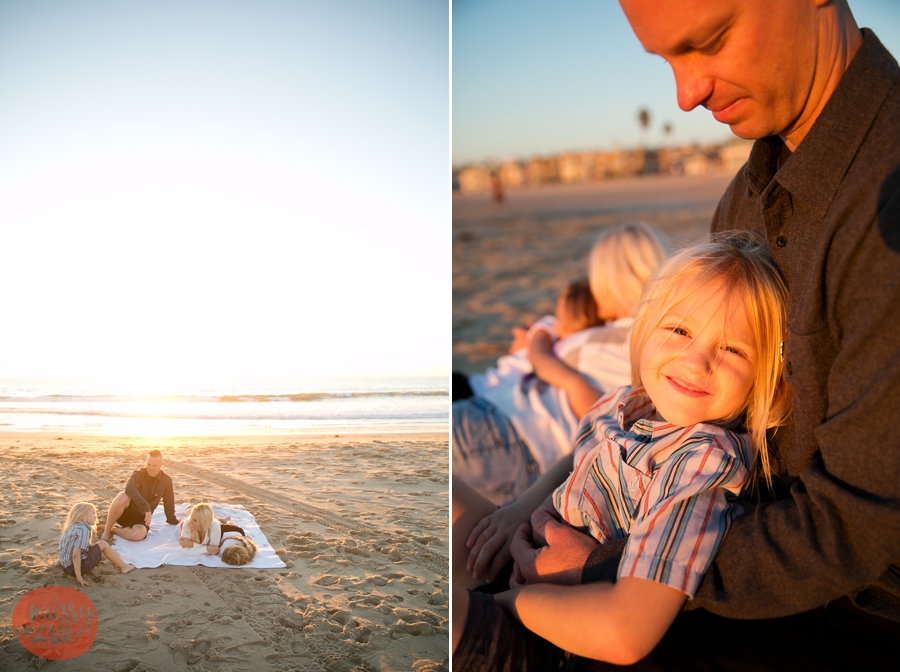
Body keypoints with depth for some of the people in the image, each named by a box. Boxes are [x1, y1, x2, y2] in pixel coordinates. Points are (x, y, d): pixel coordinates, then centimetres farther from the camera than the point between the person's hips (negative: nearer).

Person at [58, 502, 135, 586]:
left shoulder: (72, 527, 11)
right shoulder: (83, 530, -18)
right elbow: (75, 554, -26)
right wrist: (79, 577, -23)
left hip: (66, 567, 9)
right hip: (75, 567, -9)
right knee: (103, 544, 0)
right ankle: (123, 567, 10)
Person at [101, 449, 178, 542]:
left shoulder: (166, 480, -3)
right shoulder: (139, 474, -12)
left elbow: (169, 503, 6)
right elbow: (129, 488, -35)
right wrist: (146, 507, -43)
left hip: (141, 518, 2)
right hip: (126, 511, -2)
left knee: (139, 534, -35)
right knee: (123, 497, -37)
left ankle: (112, 529, -6)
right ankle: (107, 530, -20)